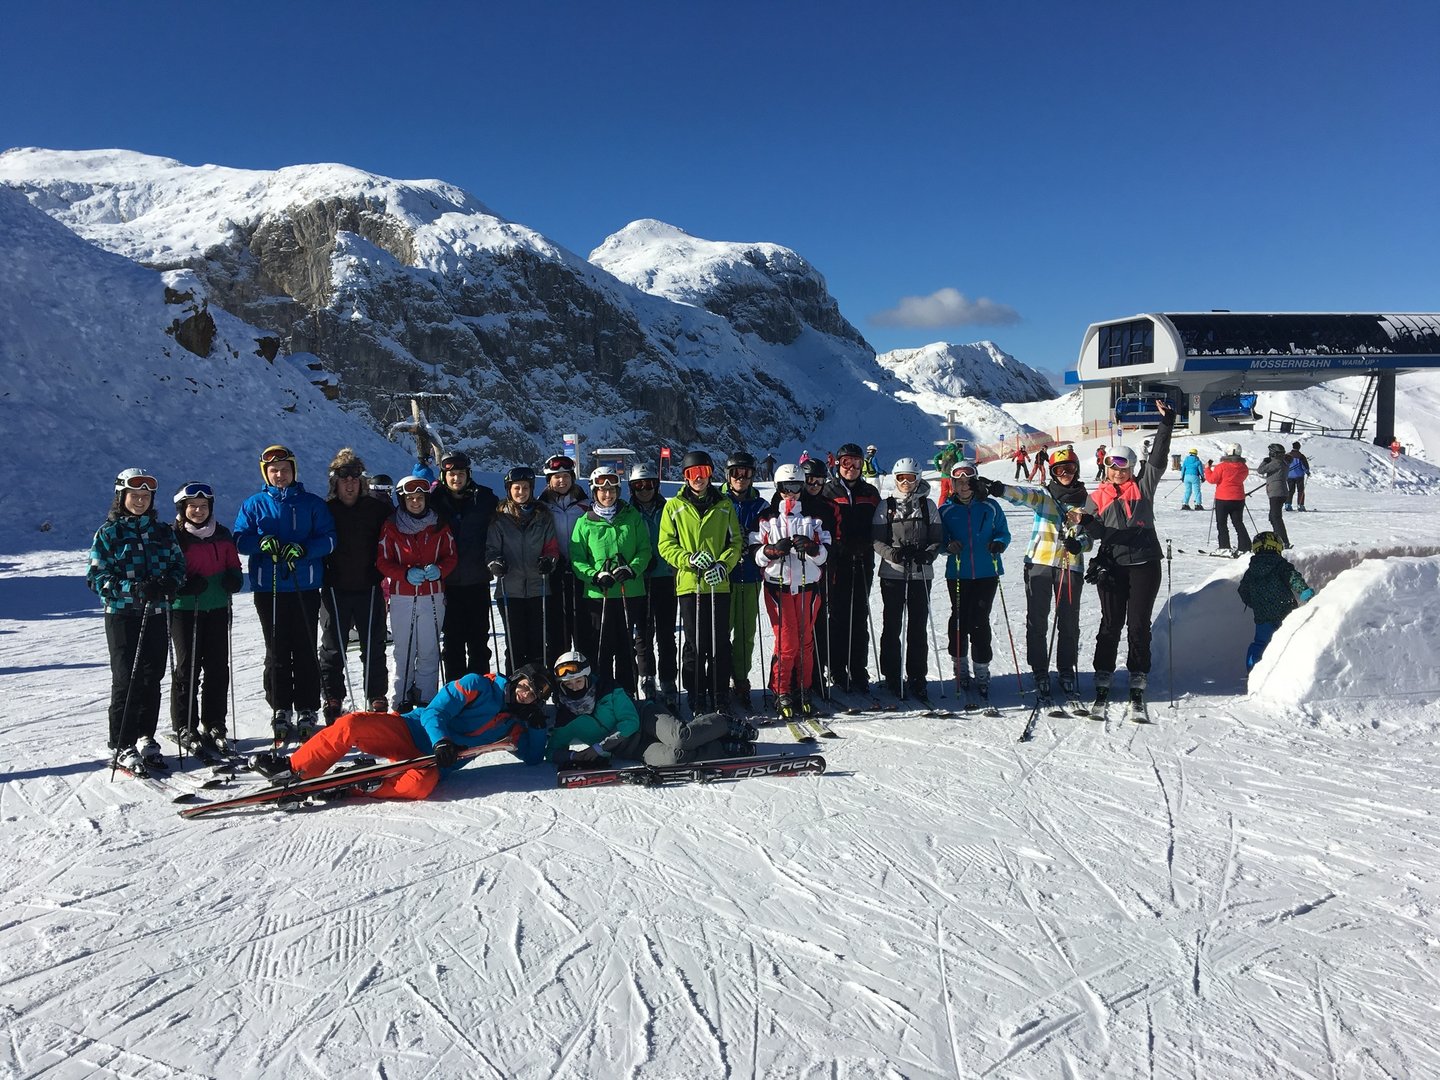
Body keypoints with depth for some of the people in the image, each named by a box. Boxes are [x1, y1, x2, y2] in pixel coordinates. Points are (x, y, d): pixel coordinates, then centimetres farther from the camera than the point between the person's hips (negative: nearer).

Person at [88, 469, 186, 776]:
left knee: (152, 678, 7)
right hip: (121, 615, -4)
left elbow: (178, 563, 11)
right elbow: (96, 577, -6)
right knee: (126, 679, -4)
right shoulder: (108, 533, -1)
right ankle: (121, 747, 4)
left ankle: (145, 739, 19)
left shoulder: (162, 530, 10)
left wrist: (170, 583, -12)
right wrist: (131, 588, -21)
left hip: (155, 614, 4)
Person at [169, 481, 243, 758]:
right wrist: (184, 586, -21)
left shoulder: (222, 535, 10)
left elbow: (233, 565, 19)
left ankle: (214, 725, 17)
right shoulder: (173, 537, -4)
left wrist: (234, 579, -3)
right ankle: (185, 729, 8)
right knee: (188, 668, -1)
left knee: (218, 668, 6)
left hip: (218, 609, 4)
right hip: (184, 610, -4)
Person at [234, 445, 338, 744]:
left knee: (305, 652, 2)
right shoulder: (253, 505, 10)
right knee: (277, 653, 4)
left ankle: (308, 713, 9)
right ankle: (281, 713, 13)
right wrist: (262, 542, -16)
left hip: (306, 589, -1)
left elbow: (328, 538, 1)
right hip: (268, 589, 1)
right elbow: (240, 538, 5)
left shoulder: (313, 503, 7)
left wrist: (303, 549, -17)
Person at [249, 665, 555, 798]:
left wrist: (537, 726, -3)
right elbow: (434, 712, -6)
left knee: (421, 785, -36)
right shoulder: (478, 685, 1)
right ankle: (293, 768, -11)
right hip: (410, 731, -1)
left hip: (433, 761, 1)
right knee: (351, 724, -26)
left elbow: (533, 758, 12)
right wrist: (440, 741, -26)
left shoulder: (514, 724, 14)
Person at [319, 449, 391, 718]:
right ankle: (333, 700, 18)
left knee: (374, 647, 7)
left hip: (369, 588, 0)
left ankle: (377, 699, 17)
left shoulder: (377, 508, 2)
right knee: (333, 648, 7)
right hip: (335, 590, 0)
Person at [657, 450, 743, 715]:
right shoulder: (674, 507, 6)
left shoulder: (724, 506, 10)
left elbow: (736, 542, 9)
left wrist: (723, 565, -9)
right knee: (695, 645, 0)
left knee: (720, 644, 3)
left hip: (719, 584, 1)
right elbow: (666, 546, 3)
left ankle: (720, 699, 13)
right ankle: (697, 700, 12)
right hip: (689, 584, -1)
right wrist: (691, 559, -14)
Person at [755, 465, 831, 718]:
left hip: (808, 585, 2)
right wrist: (773, 550, -18)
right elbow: (755, 553, 1)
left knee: (806, 641, 5)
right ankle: (781, 693, 5)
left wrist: (810, 547, -16)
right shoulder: (767, 518, 5)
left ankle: (803, 690, 16)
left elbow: (825, 552, 5)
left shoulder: (814, 516, 9)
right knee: (786, 642, -6)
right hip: (778, 585, -2)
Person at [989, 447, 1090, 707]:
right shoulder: (1043, 495, 6)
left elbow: (1089, 538, 9)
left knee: (1069, 623, 7)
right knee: (1037, 622, 0)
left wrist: (1079, 543, -16)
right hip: (1039, 564, -1)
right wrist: (1000, 489, -38)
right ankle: (1040, 674, 9)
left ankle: (1067, 671, 23)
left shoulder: (1085, 501, 10)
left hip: (1071, 568, 1)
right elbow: (1023, 495, -16)